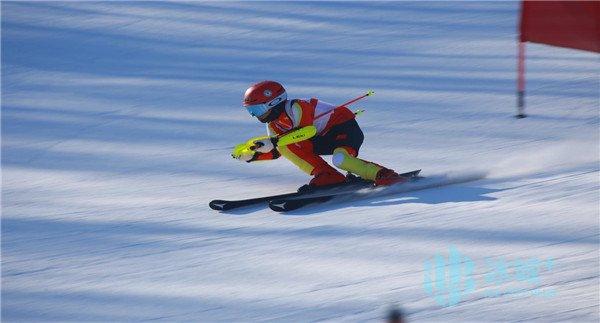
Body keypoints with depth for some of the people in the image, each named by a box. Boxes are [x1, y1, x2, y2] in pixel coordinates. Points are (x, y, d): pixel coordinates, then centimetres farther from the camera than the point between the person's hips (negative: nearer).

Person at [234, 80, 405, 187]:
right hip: (323, 138, 9)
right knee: (283, 145, -10)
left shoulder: (294, 108, -23)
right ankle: (326, 175, -15)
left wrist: (271, 143, -41)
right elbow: (276, 152, 12)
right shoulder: (273, 124, 6)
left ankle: (383, 175, -21)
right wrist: (251, 156, -4)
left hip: (345, 127, -9)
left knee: (340, 159, -39)